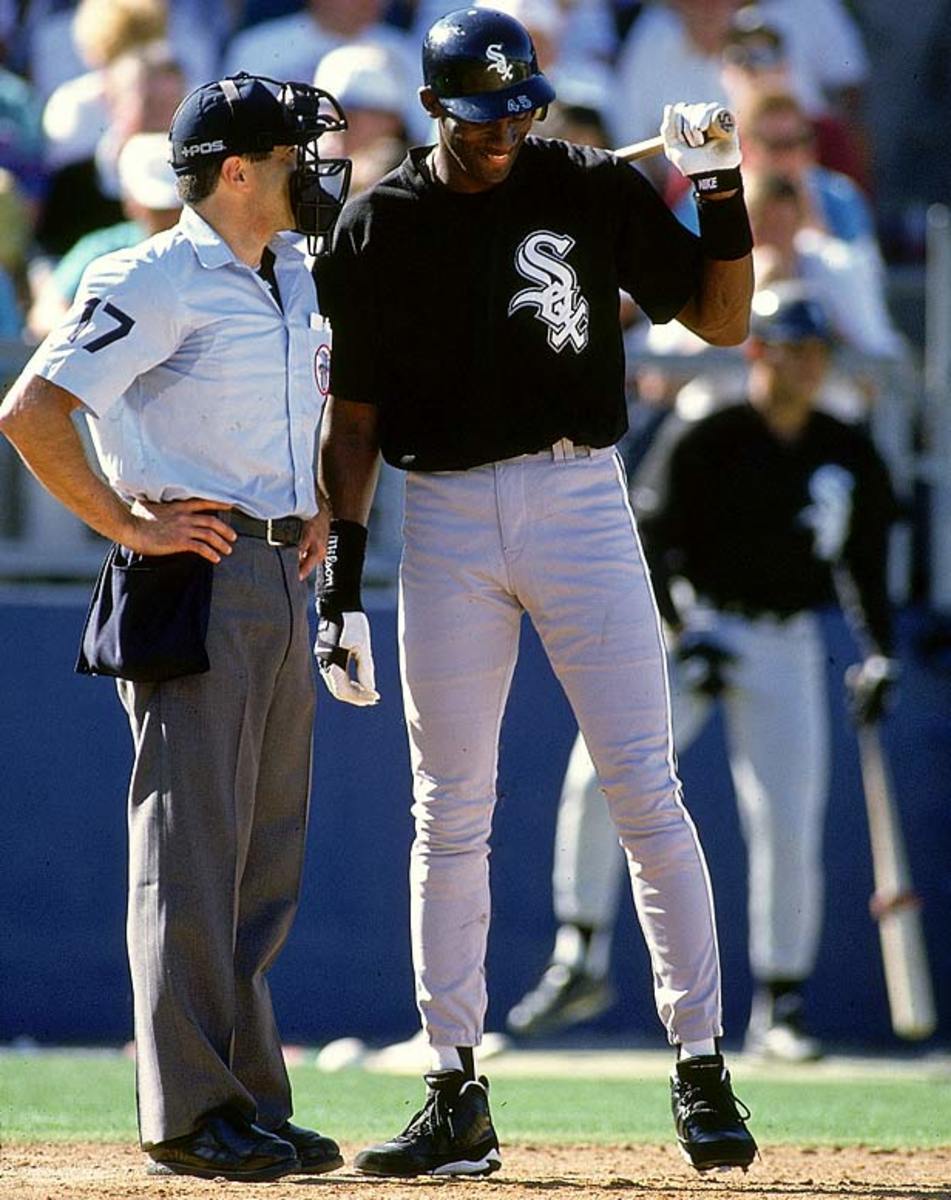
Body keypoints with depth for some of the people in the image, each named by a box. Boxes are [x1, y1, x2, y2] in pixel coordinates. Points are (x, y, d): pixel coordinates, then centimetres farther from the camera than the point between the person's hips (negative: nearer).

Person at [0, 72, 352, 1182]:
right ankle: (188, 1115, -7)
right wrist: (130, 526, -16)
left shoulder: (294, 281, 16)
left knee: (265, 858, 10)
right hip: (194, 580, -9)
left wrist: (319, 507, 20)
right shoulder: (152, 284, -11)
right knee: (192, 848, -8)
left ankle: (251, 1104, 15)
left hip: (278, 580, 9)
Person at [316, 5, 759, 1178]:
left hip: (578, 499, -1)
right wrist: (339, 579, 0)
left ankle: (700, 1069, -1)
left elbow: (722, 317, 6)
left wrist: (723, 193, -10)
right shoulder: (378, 225, 3)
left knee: (646, 792, -6)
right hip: (444, 520, 1)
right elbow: (350, 417, 5)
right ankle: (457, 1097, 9)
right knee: (448, 814, 4)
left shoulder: (595, 190, 2)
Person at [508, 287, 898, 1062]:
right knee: (599, 770, -19)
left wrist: (878, 654, 0)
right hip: (695, 627, -2)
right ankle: (581, 962, -8)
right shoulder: (701, 442, -7)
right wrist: (682, 635, -22)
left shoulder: (851, 458, 4)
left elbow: (865, 563, 13)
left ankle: (780, 1008, 6)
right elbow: (644, 544, -10)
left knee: (789, 824, -6)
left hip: (787, 648, 2)